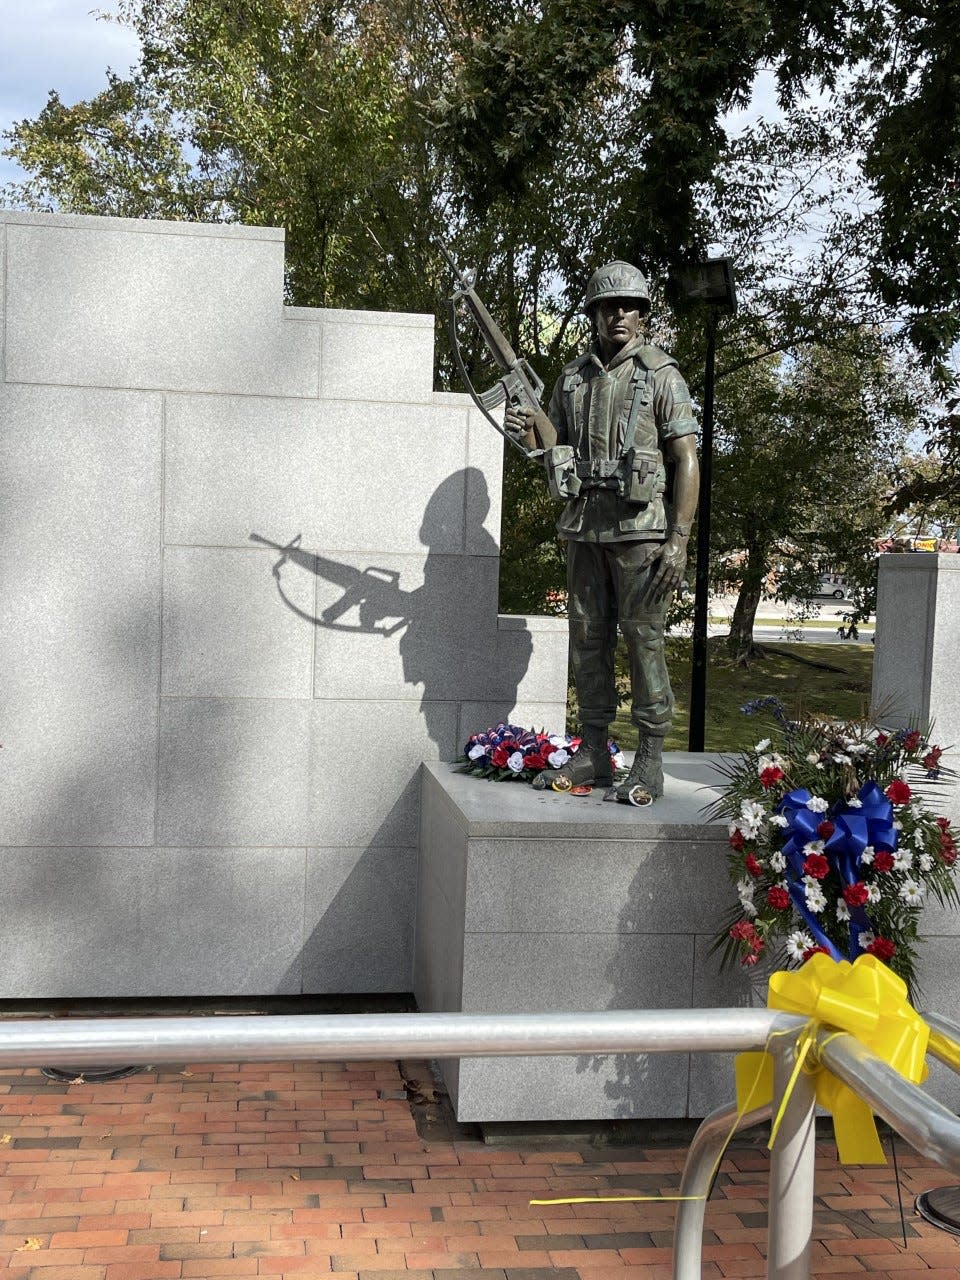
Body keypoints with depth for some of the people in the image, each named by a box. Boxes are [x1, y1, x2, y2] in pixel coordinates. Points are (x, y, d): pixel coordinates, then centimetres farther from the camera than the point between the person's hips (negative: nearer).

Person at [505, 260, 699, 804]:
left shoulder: (661, 375, -1)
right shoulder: (572, 378, 14)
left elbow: (687, 461, -6)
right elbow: (558, 452, 21)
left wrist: (679, 539, -14)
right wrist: (533, 433, -3)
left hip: (639, 528, -5)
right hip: (583, 527, 5)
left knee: (644, 641, -4)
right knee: (588, 639, 8)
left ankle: (650, 763, 2)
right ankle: (593, 753, 17)